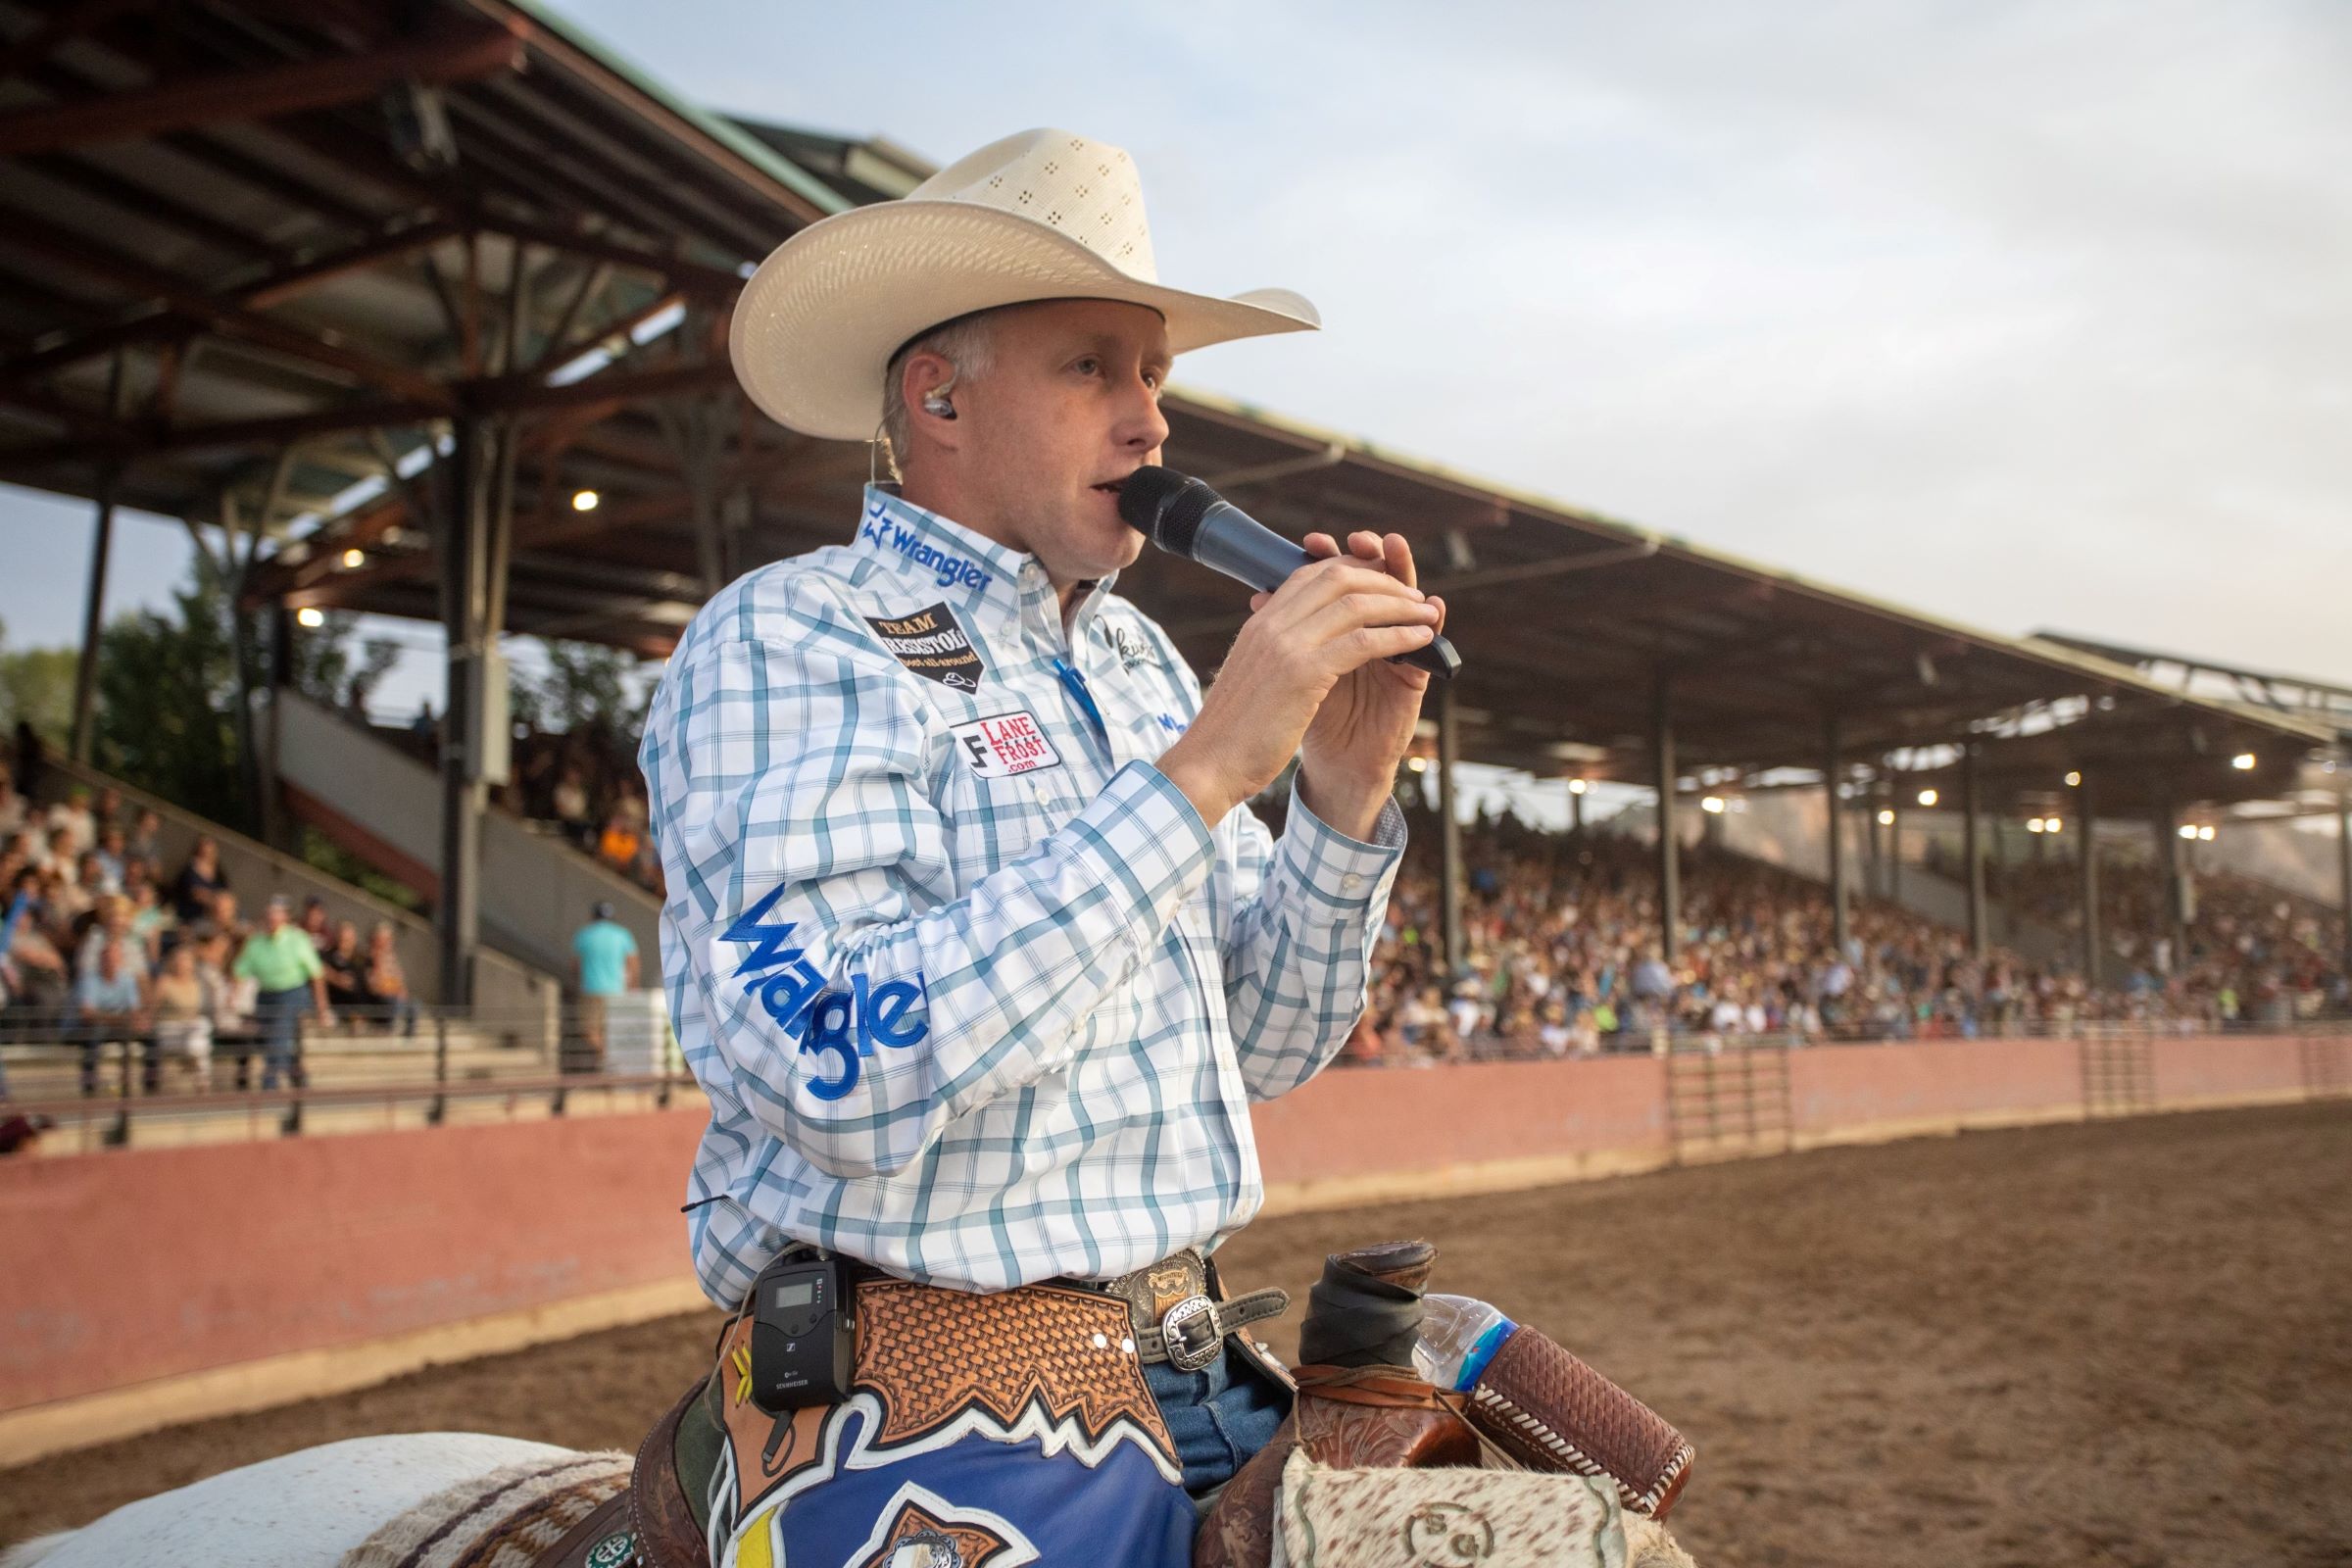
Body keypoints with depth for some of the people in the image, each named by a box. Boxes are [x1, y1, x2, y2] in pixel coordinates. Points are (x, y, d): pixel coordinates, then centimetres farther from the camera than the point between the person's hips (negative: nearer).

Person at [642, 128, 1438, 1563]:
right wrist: (1204, 771, -24)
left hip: (1198, 1383, 7)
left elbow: (1263, 1051, 12)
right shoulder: (782, 643, -10)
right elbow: (846, 1074, -26)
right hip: (944, 1431, -6)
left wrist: (1344, 797, -5)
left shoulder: (1143, 660, 10)